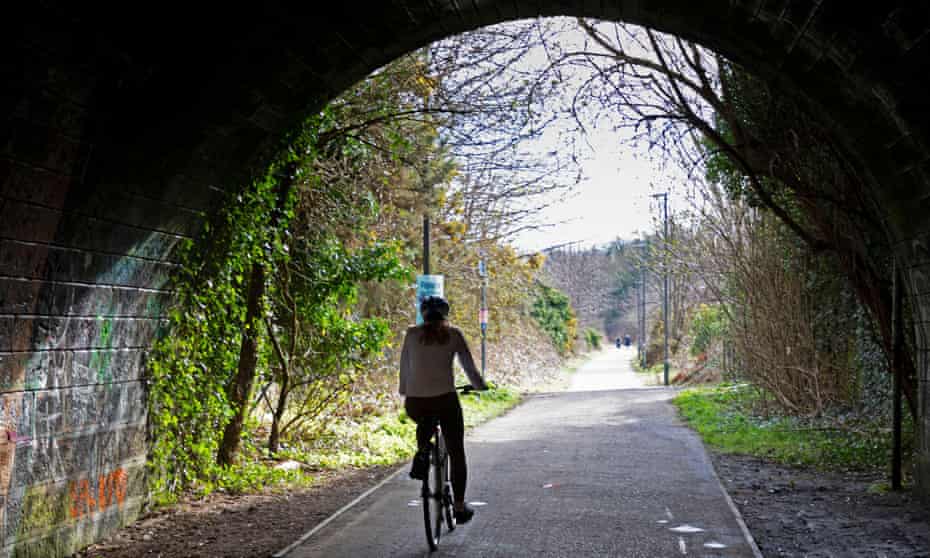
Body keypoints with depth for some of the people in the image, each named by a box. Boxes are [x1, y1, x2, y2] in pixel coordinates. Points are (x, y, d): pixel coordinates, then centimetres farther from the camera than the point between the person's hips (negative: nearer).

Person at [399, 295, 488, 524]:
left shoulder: (412, 333, 8)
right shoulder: (454, 334, 5)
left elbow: (404, 367, 15)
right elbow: (469, 366, 8)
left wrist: (405, 391, 31)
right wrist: (481, 385, 26)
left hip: (415, 404, 2)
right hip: (445, 399, -2)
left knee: (425, 422, 38)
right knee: (456, 453, 14)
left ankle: (422, 454, 13)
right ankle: (460, 506, 15)